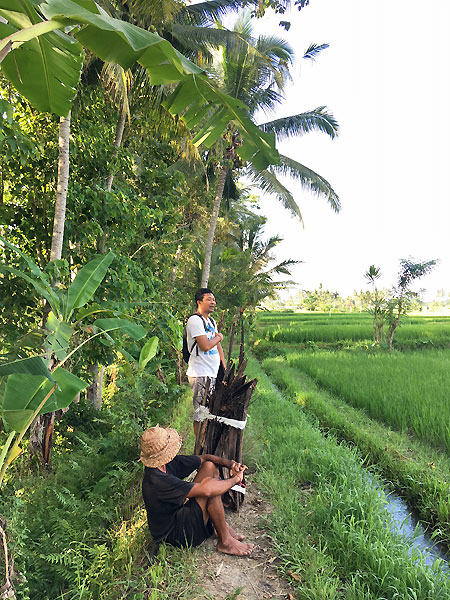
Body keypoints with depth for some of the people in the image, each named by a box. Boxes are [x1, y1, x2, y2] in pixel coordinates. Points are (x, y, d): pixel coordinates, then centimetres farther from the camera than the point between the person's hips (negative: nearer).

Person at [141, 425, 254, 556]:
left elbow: (204, 458, 6)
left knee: (209, 466, 0)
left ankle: (221, 525, 7)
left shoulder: (169, 463, -5)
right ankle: (225, 541, -10)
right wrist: (235, 479, -23)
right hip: (174, 534, -9)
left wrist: (230, 463, -11)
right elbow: (205, 490, -37)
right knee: (208, 483, -27)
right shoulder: (157, 481, -32)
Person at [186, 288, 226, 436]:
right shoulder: (195, 320, -13)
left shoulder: (211, 321, 16)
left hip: (213, 373, 9)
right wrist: (218, 337, -3)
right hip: (201, 375, -9)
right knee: (200, 414, -2)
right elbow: (205, 346, -22)